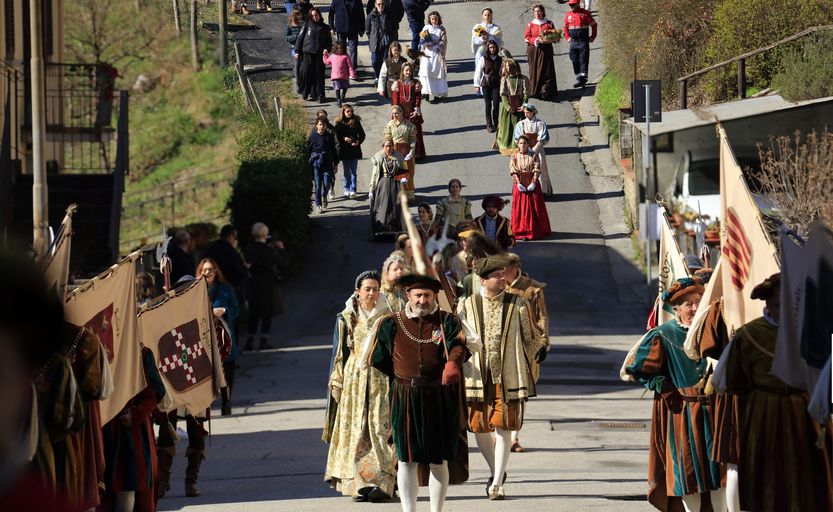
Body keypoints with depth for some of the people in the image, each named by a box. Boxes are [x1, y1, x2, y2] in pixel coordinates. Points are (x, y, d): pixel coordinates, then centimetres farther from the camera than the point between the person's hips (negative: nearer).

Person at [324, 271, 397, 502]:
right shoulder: (346, 318, 8)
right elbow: (339, 353, 9)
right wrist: (336, 382, 3)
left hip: (381, 380, -1)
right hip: (354, 379, 1)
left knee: (381, 429, -9)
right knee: (356, 429, -3)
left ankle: (381, 482, -13)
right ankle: (359, 483, -2)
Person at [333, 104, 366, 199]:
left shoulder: (356, 122, 1)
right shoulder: (339, 123, 0)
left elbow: (362, 134, 5)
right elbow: (337, 136, 2)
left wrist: (358, 142, -12)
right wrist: (344, 139, -16)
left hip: (354, 149, -1)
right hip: (344, 150, 1)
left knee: (353, 171, -3)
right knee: (346, 171, 9)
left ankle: (353, 190, -4)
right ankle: (347, 190, 19)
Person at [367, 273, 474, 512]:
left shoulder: (448, 322, 1)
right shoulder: (391, 324, 4)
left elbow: (458, 346, -20)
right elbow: (378, 361, 14)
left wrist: (453, 363, -41)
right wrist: (401, 381, 12)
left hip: (440, 400, 0)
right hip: (404, 400, 0)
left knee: (438, 461, 5)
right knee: (407, 459, 0)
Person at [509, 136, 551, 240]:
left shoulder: (534, 156, -1)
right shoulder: (514, 157, 1)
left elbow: (537, 171, -6)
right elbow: (513, 172, -6)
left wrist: (533, 184, -16)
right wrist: (519, 184, -16)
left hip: (532, 185, 0)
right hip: (520, 186, 0)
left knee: (535, 208, 2)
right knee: (520, 209, 1)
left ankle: (535, 231, 10)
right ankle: (521, 231, 7)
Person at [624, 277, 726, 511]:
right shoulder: (663, 336, -4)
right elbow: (638, 367, -2)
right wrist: (666, 391, -7)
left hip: (711, 408, 3)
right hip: (682, 411, -3)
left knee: (717, 465, -1)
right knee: (687, 465, 0)